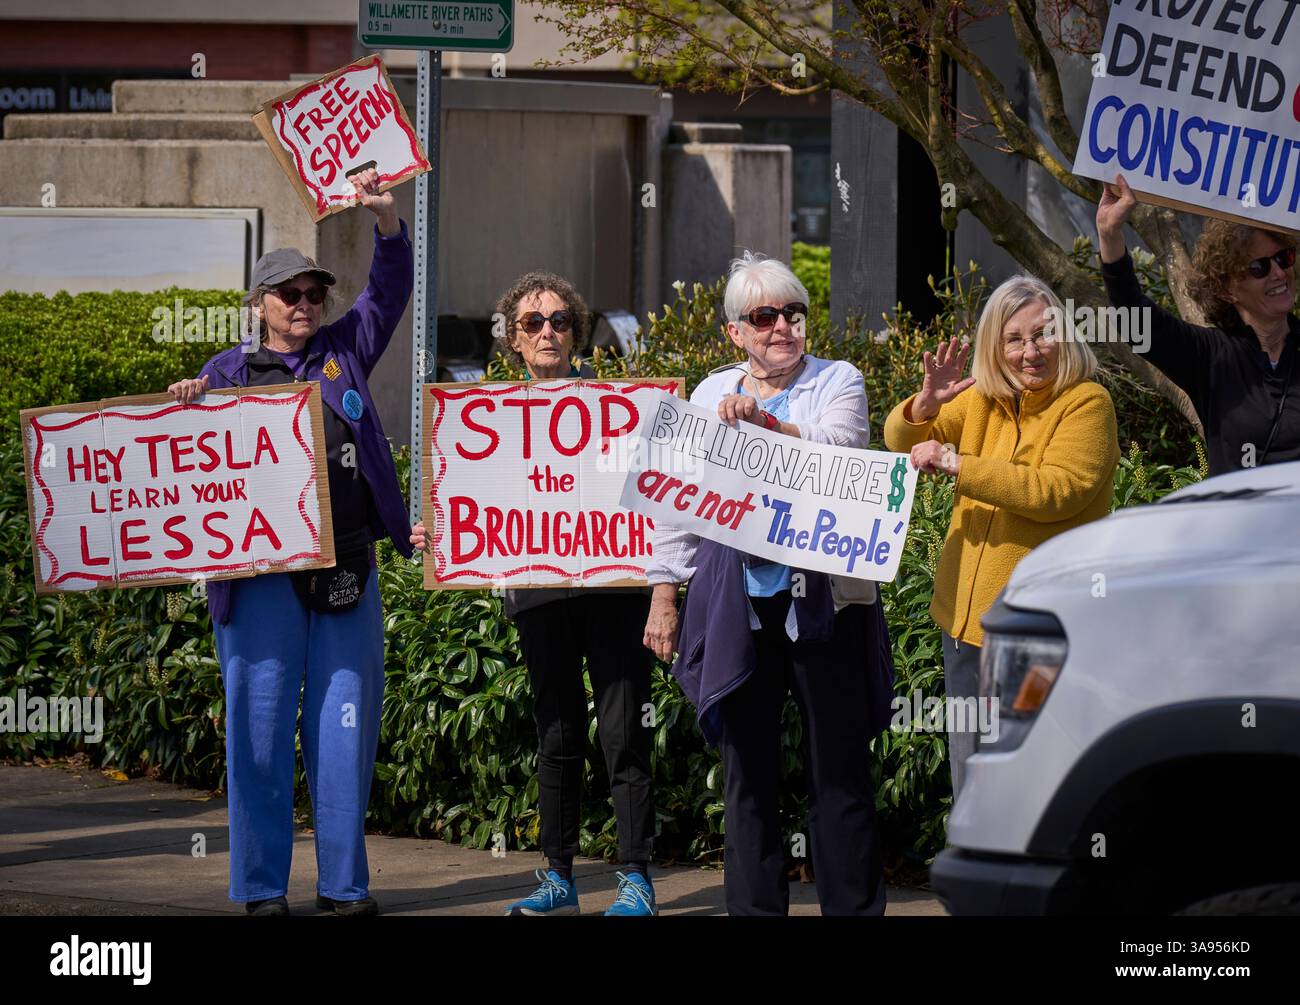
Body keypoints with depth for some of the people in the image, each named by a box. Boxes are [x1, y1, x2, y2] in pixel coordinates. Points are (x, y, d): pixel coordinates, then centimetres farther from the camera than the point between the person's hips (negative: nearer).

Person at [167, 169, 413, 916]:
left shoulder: (345, 352, 16)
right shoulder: (230, 373, 10)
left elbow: (392, 287, 8)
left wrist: (386, 217, -8)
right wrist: (187, 406, -12)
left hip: (347, 567, 2)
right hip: (263, 568, -2)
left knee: (346, 725, 3)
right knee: (261, 722, -2)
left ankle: (345, 882, 8)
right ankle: (261, 886, 3)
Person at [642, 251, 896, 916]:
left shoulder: (839, 383, 6)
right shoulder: (710, 394, 15)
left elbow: (839, 452, -14)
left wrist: (767, 424, -29)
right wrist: (663, 594, 10)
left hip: (821, 602, -3)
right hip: (736, 606, 3)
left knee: (839, 773, -2)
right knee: (746, 775, 5)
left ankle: (853, 908, 2)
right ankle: (753, 910, 10)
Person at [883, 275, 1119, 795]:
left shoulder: (1086, 403, -10)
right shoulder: (982, 399, 8)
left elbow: (1057, 491, -22)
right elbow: (901, 441, 9)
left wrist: (957, 464, -22)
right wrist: (925, 405, -14)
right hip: (968, 617, 7)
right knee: (971, 785, 16)